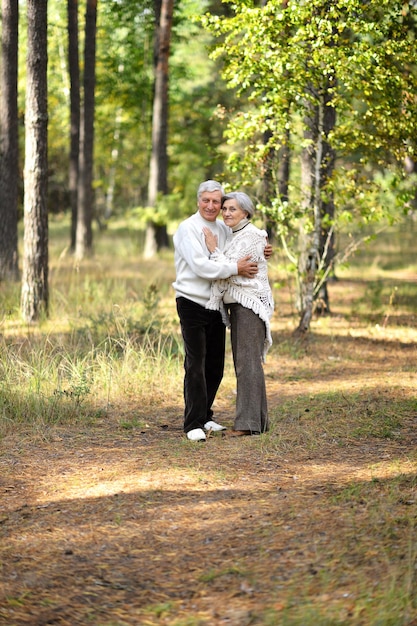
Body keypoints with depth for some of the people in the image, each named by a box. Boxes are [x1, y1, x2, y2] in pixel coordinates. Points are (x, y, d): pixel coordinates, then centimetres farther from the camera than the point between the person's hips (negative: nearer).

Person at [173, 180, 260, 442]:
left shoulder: (224, 229, 11)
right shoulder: (188, 228, -9)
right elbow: (200, 265, -20)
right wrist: (235, 268, -20)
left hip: (217, 304, 7)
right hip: (193, 303, -7)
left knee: (215, 366, 11)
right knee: (195, 365, -8)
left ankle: (205, 417, 24)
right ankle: (193, 423, -6)